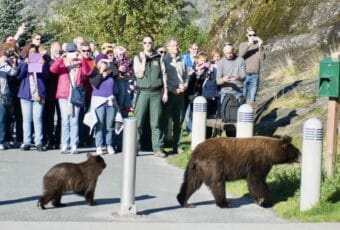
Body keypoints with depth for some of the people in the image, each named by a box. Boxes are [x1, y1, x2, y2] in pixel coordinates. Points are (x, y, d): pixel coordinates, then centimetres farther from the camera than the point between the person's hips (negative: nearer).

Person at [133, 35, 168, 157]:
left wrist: (165, 91, 5)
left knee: (155, 123, 2)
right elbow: (138, 74, -4)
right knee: (138, 121, -4)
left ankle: (157, 148, 4)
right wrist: (143, 60, -9)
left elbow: (163, 74, 10)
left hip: (156, 92, 1)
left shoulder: (158, 58, 9)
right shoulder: (138, 57, 7)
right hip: (143, 92, -1)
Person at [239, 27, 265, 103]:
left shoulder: (259, 45, 7)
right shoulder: (242, 45, 8)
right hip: (244, 74, 0)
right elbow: (240, 55, -12)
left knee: (252, 98, -1)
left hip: (255, 75, 0)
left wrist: (260, 46, -21)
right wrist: (249, 44, -23)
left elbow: (262, 58, -6)